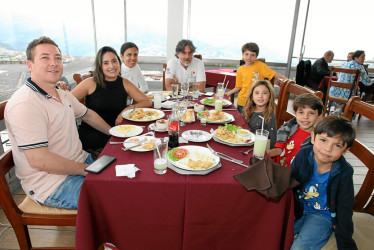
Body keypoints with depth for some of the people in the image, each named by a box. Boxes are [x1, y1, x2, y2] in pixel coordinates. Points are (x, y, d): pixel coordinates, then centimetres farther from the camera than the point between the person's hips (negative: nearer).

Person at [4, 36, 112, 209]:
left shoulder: (62, 94, 8)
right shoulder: (25, 104, -22)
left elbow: (88, 115, 24)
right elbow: (38, 159, -26)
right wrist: (86, 169, -19)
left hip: (81, 162, 9)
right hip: (51, 184, -9)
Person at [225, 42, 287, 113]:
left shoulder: (260, 65, -3)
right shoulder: (240, 70, 4)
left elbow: (273, 74, -3)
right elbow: (239, 87, 11)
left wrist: (283, 77, -17)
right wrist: (229, 93, 5)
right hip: (242, 101, 2)